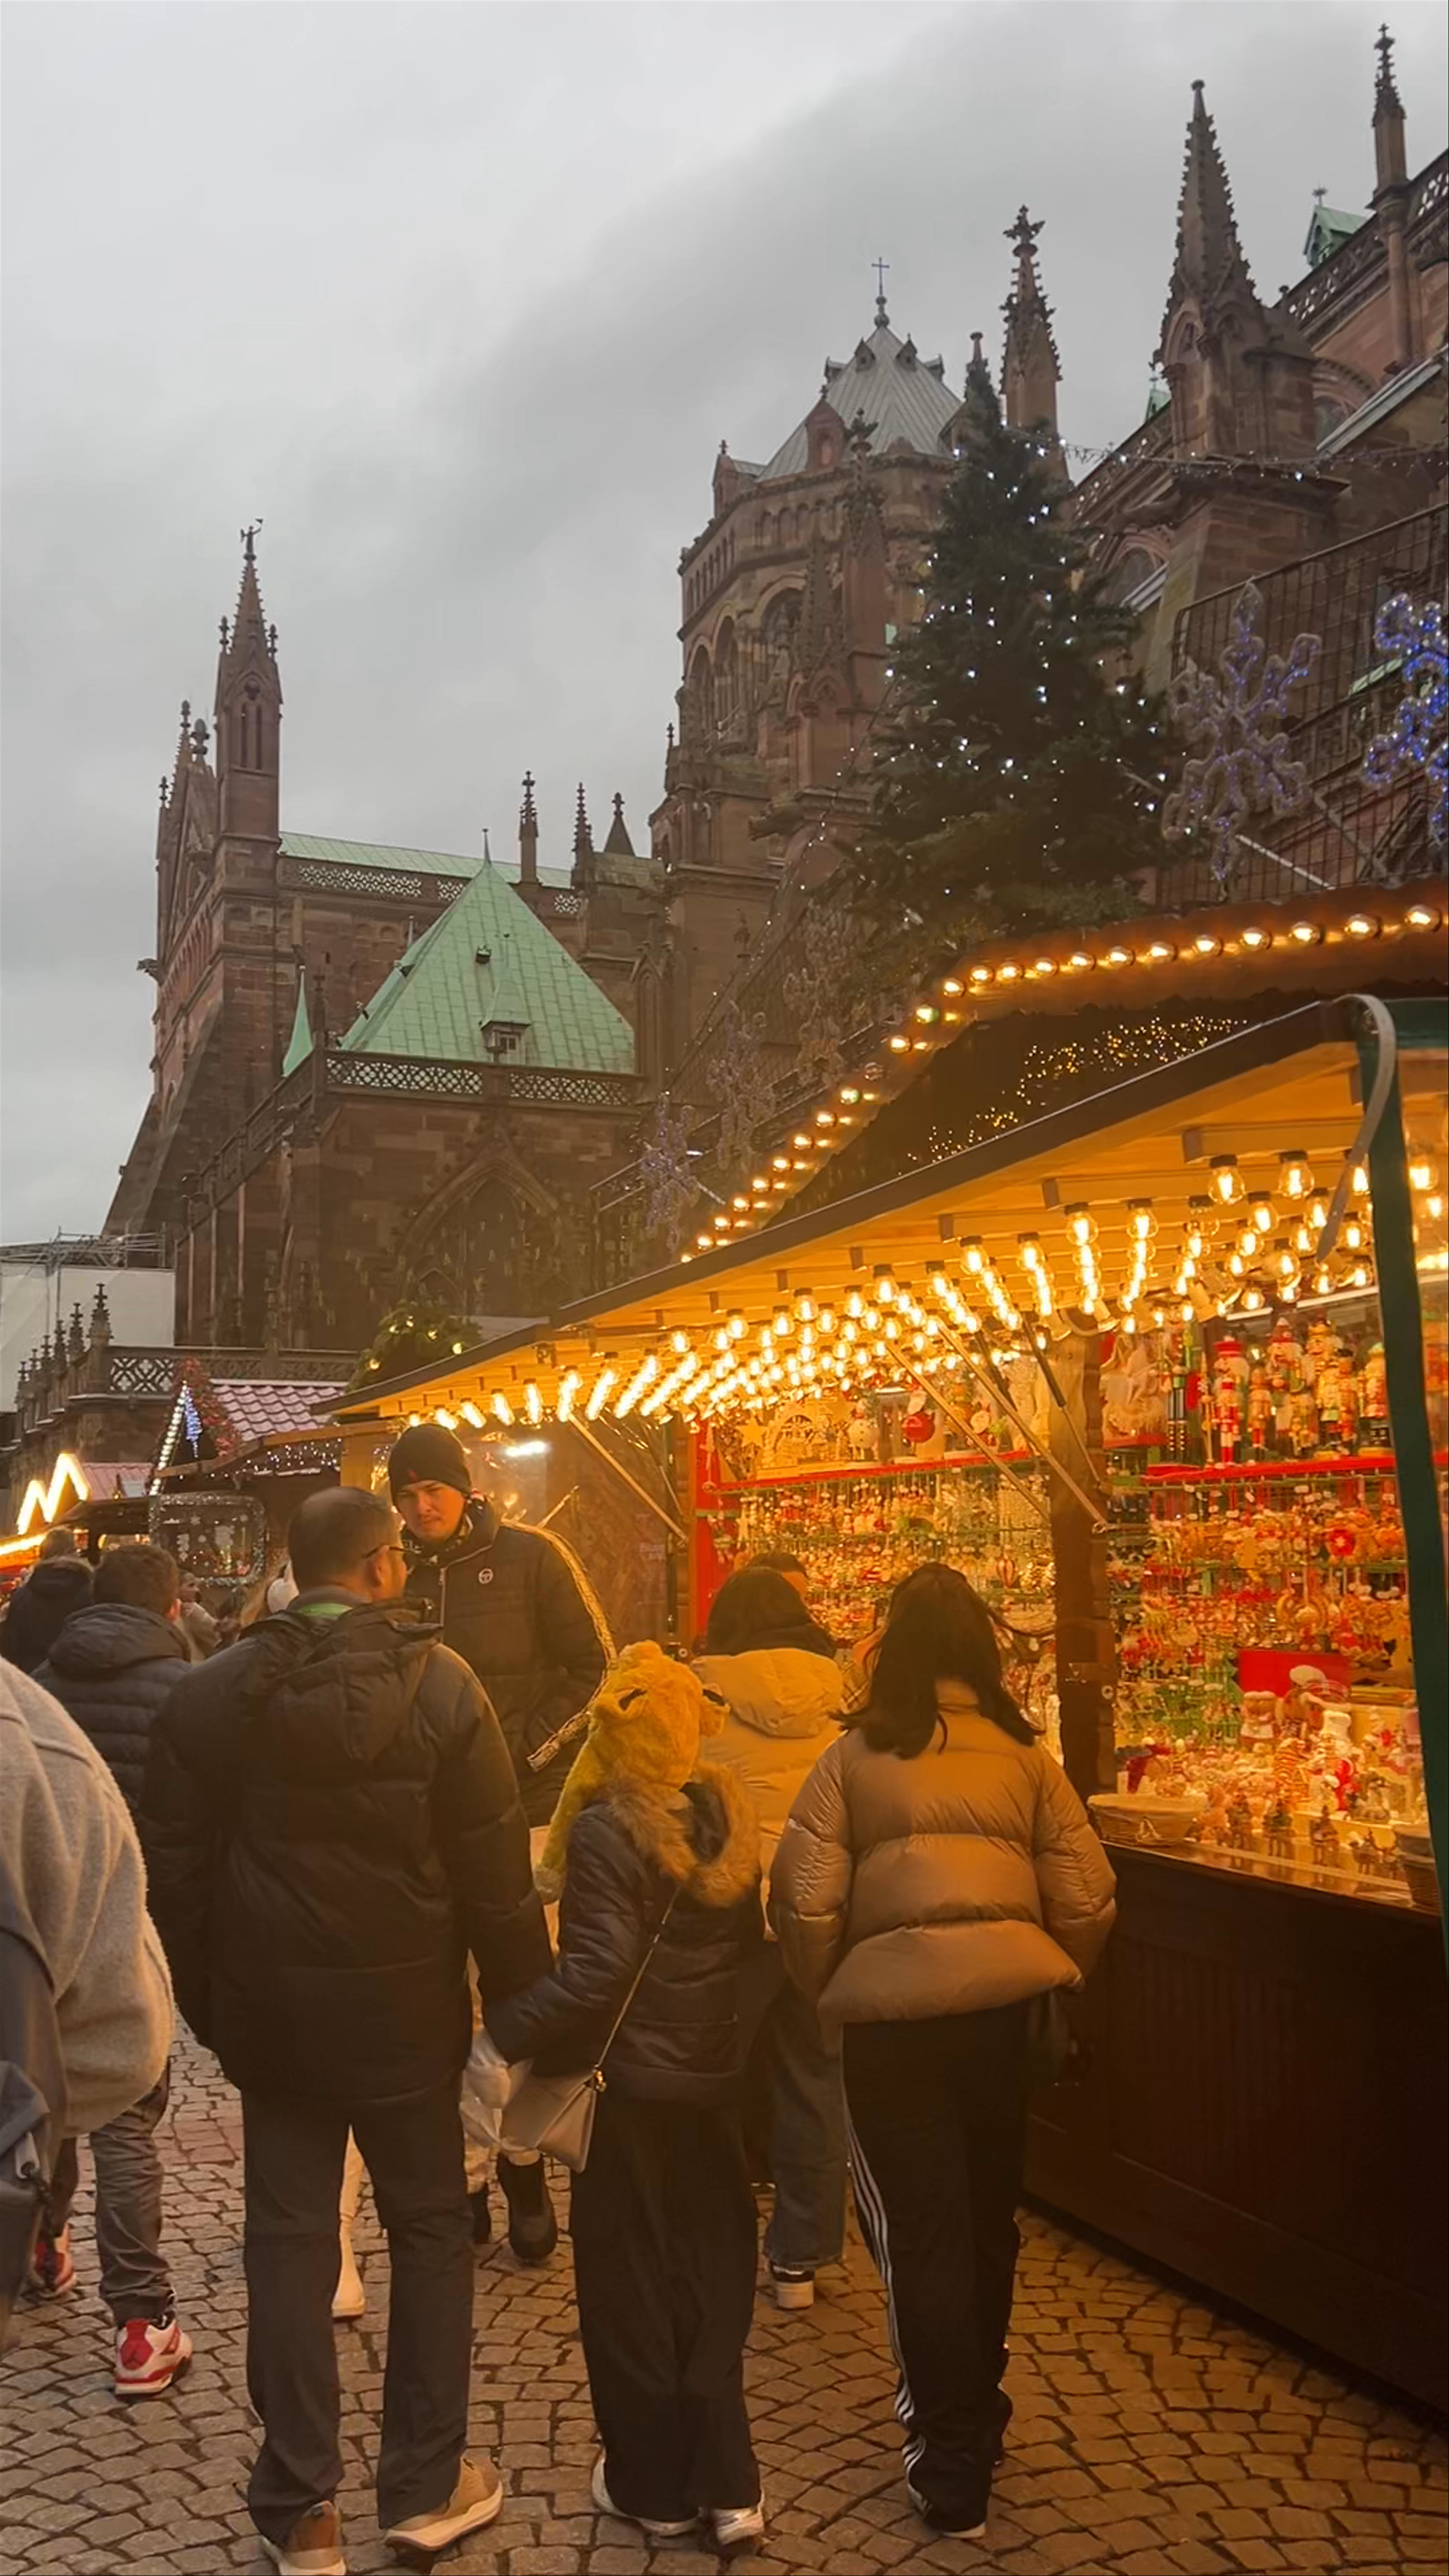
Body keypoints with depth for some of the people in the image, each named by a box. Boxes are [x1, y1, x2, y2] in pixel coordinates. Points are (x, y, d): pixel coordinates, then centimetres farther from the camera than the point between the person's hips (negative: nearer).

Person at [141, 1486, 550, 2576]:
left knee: (288, 2241, 13)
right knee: (431, 2229, 15)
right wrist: (524, 2003, -1)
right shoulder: (440, 1685, -14)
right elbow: (495, 1873, -11)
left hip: (270, 2008, 2)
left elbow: (176, 1868, 2)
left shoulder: (211, 1694, -5)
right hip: (405, 2013, -2)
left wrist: (206, 2001, 13)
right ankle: (427, 2485, 26)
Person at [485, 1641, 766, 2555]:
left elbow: (597, 1969, -26)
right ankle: (727, 2486, 23)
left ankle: (653, 2487, 25)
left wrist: (507, 2030, -22)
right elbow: (749, 1937, 9)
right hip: (717, 2078, 6)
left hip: (631, 2086, -6)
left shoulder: (606, 1829, -20)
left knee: (629, 2286, 12)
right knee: (712, 2277, 17)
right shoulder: (730, 1813, 0)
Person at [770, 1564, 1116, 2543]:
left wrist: (828, 1988, 8)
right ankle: (975, 2407, 41)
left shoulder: (855, 1758, -5)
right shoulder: (1027, 1757, 1)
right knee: (988, 2216, 22)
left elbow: (805, 1901, -9)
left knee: (921, 2231, 11)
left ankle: (953, 2464, 17)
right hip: (1004, 2004, 3)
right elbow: (1086, 1902, 0)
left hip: (893, 2009, -3)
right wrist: (1050, 1979, 18)